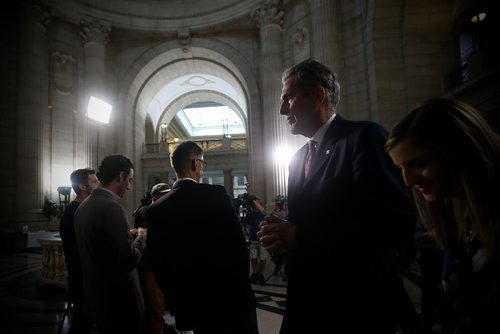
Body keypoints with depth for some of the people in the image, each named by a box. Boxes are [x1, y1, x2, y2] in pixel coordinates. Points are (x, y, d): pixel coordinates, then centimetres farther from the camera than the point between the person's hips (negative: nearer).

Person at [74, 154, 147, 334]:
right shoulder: (112, 207, -24)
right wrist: (141, 238, -8)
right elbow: (128, 260, -25)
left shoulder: (83, 206, 3)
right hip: (118, 299, -8)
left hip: (96, 295, 8)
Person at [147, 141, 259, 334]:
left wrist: (177, 304, 11)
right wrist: (241, 287, 2)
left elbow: (158, 263, -1)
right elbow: (238, 246, -13)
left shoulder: (156, 209, -5)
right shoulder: (216, 194, -15)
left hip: (194, 305, 3)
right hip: (232, 296, -3)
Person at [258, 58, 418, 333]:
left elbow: (398, 220, -24)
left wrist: (300, 236, -23)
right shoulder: (298, 158, 11)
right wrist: (282, 232, -7)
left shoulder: (364, 136, -13)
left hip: (361, 305, -6)